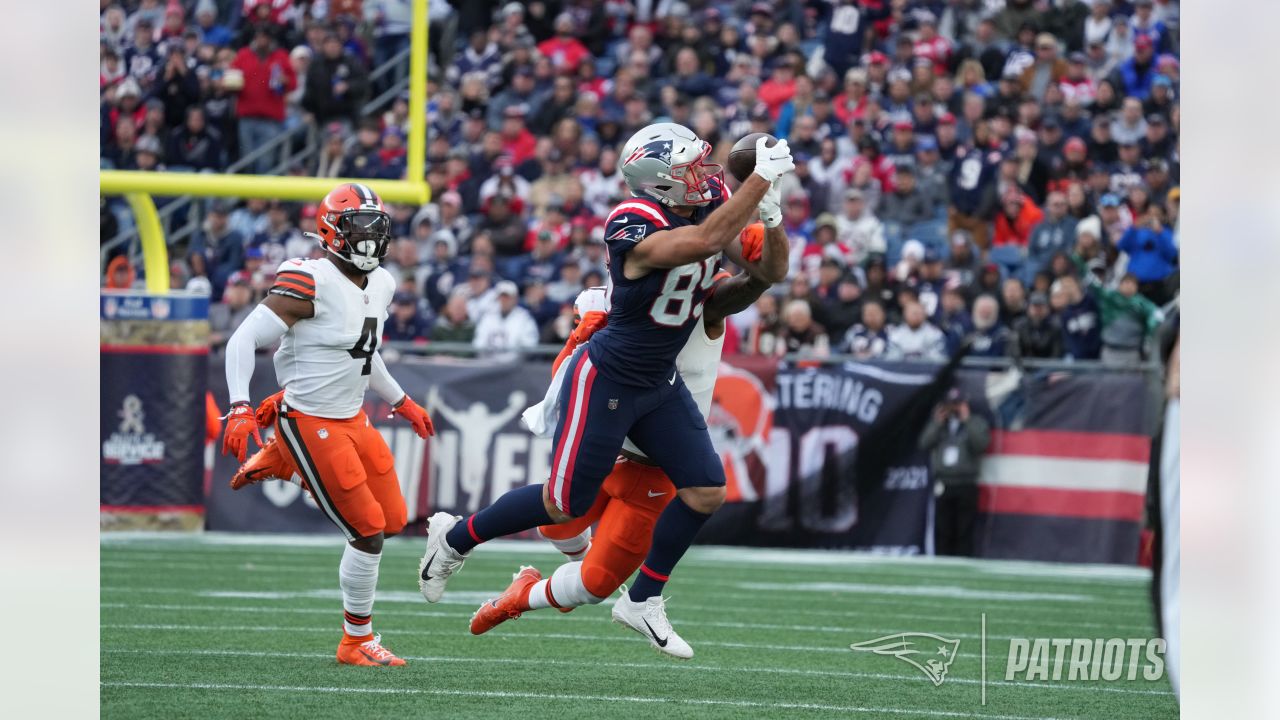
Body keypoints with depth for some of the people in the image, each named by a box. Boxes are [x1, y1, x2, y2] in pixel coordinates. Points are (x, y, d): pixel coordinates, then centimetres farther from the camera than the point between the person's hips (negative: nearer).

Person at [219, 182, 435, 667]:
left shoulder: (380, 285, 6)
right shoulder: (311, 283, -20)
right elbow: (244, 340, -20)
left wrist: (400, 402, 28)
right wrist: (240, 408, -30)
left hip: (353, 418, 8)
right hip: (312, 426, -8)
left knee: (394, 519, 8)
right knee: (368, 533, -7)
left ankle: (277, 463, 19)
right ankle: (357, 642, 11)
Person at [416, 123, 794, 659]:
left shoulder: (711, 205, -5)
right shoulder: (633, 229, -29)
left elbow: (771, 272, -1)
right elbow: (706, 241, -44)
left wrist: (770, 221, -20)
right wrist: (763, 177, -42)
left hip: (660, 384, 7)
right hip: (605, 381, -7)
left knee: (705, 491, -1)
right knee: (566, 504, 2)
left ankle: (643, 600, 15)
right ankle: (456, 537, 25)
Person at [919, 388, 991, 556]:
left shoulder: (976, 423, 7)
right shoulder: (938, 424, 16)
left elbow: (981, 444, -10)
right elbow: (924, 444, 4)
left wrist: (967, 421, -13)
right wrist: (937, 423, -6)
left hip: (966, 486, -3)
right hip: (942, 484, 3)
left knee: (964, 532, -5)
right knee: (942, 532, 2)